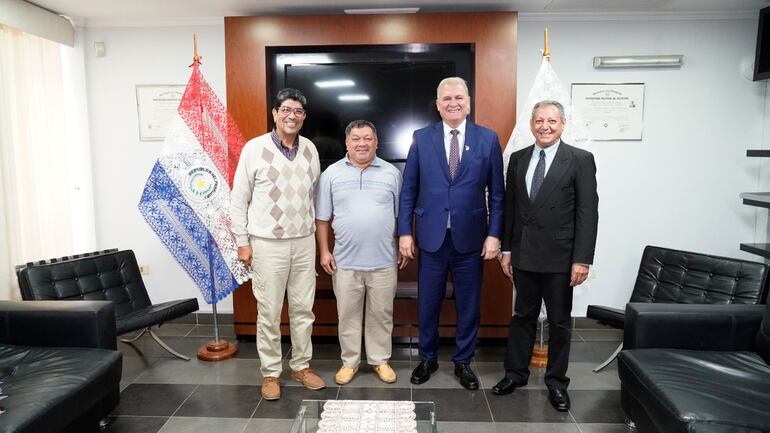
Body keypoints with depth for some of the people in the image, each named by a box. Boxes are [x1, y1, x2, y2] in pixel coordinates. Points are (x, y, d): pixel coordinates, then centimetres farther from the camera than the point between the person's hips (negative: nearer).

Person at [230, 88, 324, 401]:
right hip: (268, 244, -4)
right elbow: (238, 198, -3)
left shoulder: (310, 149, 6)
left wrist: (315, 232, 12)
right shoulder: (255, 148, -6)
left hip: (304, 241, 4)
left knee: (303, 309, 11)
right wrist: (242, 241, -5)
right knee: (269, 312, 5)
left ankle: (301, 366, 28)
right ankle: (270, 373, 21)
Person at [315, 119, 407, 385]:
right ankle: (349, 361, 28)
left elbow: (402, 215, 8)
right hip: (345, 261, 0)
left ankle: (380, 360, 29)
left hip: (384, 261, 0)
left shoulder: (392, 173, 3)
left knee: (381, 314, 11)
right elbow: (322, 218, 4)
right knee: (348, 314, 11)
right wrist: (324, 251, 0)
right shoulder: (332, 174, 2)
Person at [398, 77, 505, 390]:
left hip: (470, 238, 0)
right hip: (431, 236, 0)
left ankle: (463, 362, 31)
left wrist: (494, 234, -5)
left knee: (468, 305, 11)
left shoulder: (488, 139, 1)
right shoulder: (421, 138, 2)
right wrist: (405, 232, -2)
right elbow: (408, 190, 3)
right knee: (427, 304, 12)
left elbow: (497, 193, 2)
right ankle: (427, 359, 33)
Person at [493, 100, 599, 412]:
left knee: (559, 322, 11)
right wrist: (507, 249, 7)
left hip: (560, 257, -3)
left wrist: (582, 259, -13)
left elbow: (587, 213, -9)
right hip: (524, 255, 3)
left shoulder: (580, 160, -5)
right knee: (523, 316, 15)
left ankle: (556, 381, 27)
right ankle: (516, 373, 29)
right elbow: (509, 207, 8)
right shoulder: (518, 159, 6)